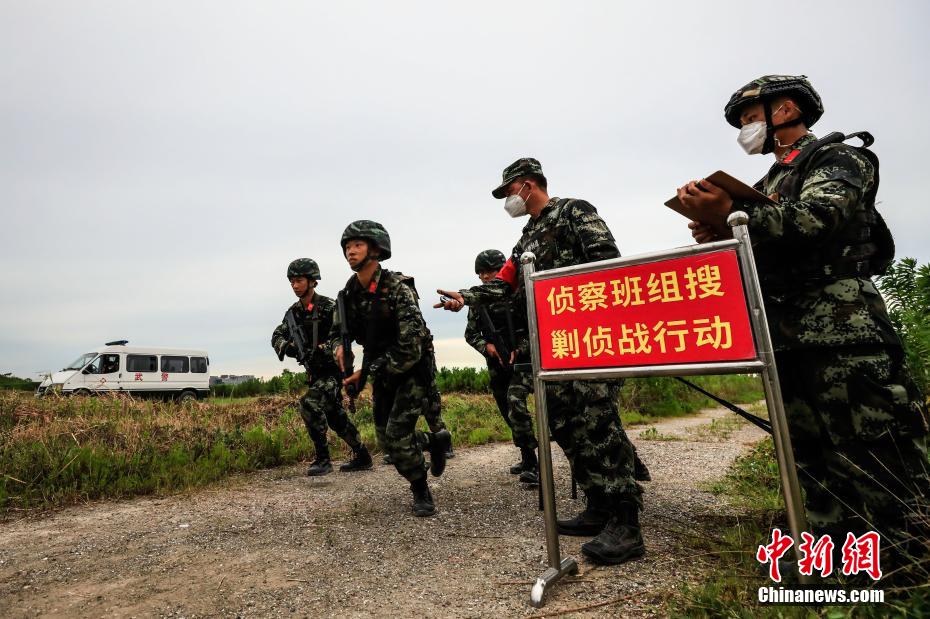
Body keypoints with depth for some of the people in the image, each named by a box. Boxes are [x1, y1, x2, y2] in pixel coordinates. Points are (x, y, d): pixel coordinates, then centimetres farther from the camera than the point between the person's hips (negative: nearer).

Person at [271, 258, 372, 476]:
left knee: (309, 404, -23)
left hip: (333, 369, -7)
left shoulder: (329, 306, -15)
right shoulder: (294, 311, 6)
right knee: (335, 417, 13)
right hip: (314, 371, 8)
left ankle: (323, 459, -9)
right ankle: (362, 457, 28)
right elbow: (277, 335, 2)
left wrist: (323, 348, -34)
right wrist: (286, 346, -20)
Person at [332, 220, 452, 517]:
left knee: (397, 433, -13)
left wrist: (366, 372, -26)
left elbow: (411, 348, -28)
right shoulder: (350, 292, -3)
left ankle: (421, 492, 12)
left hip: (413, 369, -7)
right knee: (385, 435, 9)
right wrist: (339, 346, -15)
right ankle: (435, 440, 36)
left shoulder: (397, 288, -24)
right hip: (381, 370, 7)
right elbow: (338, 330, 10)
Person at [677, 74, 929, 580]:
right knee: (813, 457, 11)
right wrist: (720, 234, 0)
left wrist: (732, 215, -24)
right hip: (786, 338, 8)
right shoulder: (768, 184, 24)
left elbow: (820, 218, -19)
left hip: (840, 331, -8)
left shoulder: (836, 157, 2)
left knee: (875, 452, -6)